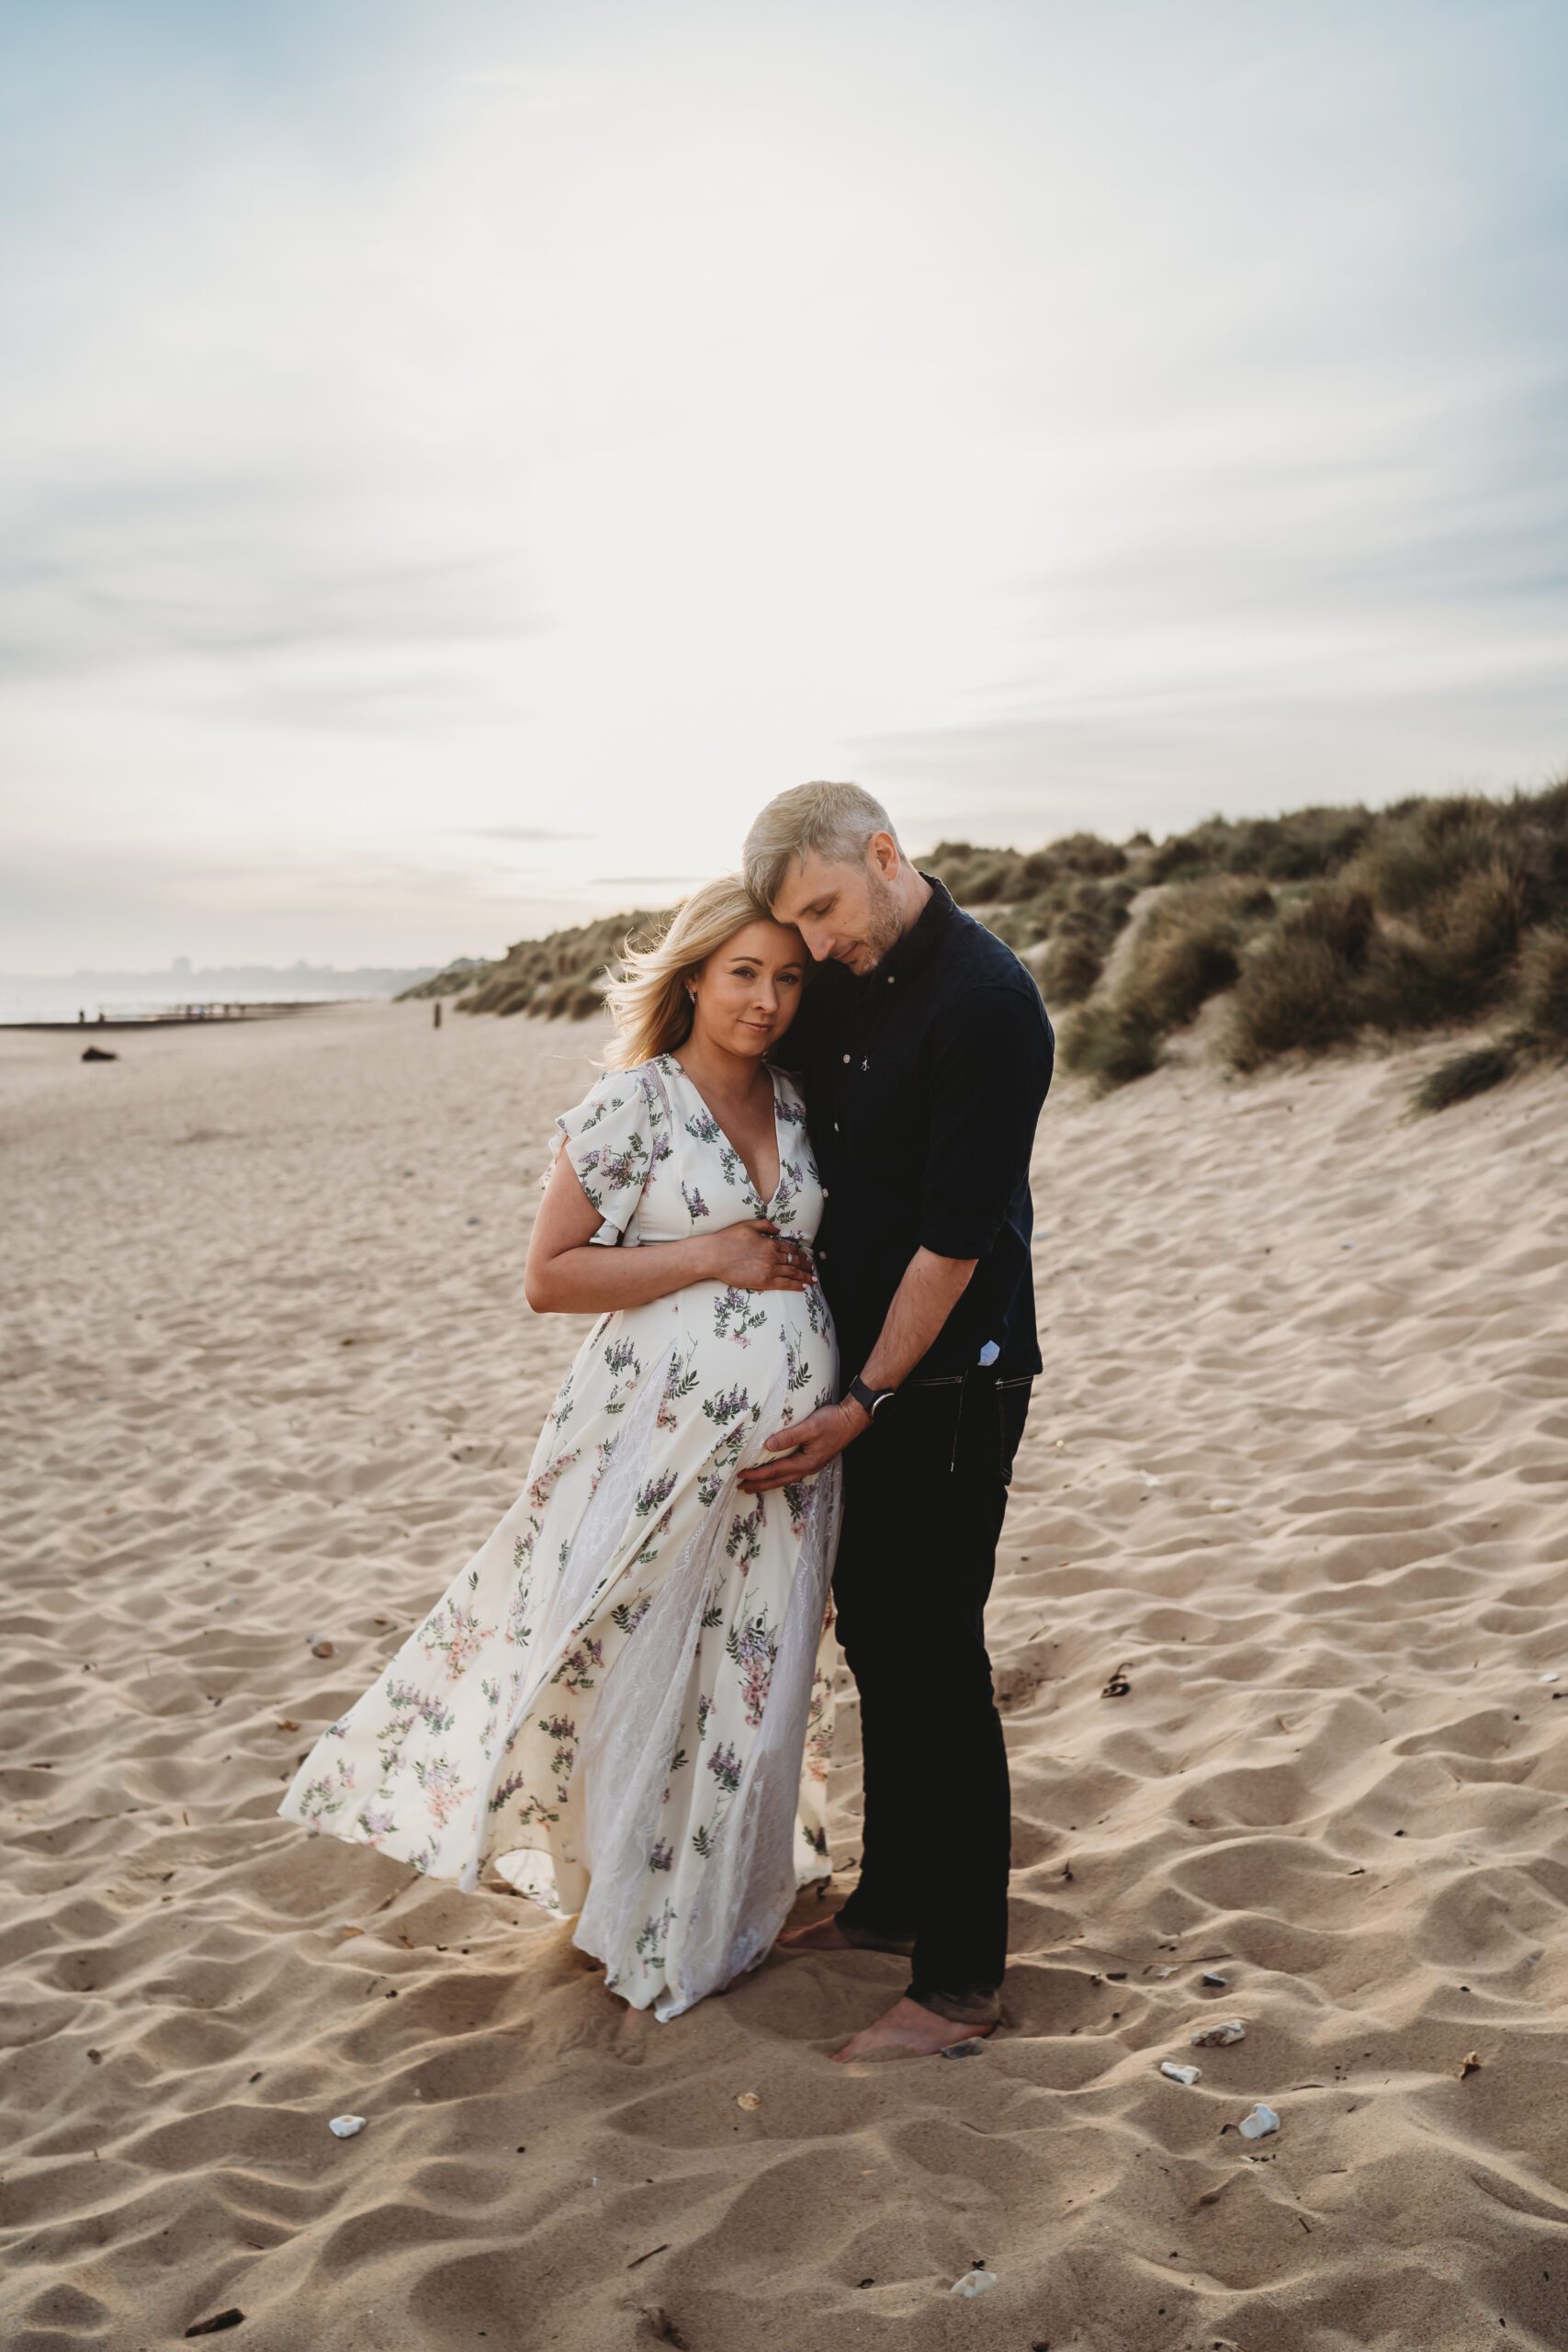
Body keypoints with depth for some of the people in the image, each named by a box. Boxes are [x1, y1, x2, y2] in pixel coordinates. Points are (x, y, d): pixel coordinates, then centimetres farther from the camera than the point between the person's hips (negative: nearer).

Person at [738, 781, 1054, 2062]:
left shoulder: (986, 1001, -19)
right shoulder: (839, 981, 6)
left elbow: (958, 1235, -19)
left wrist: (866, 1401, -16)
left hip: (950, 1377, -8)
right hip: (862, 1363, 8)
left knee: (936, 1658, -3)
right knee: (873, 1637, 16)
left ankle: (961, 1976, 11)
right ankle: (892, 1901, 33)